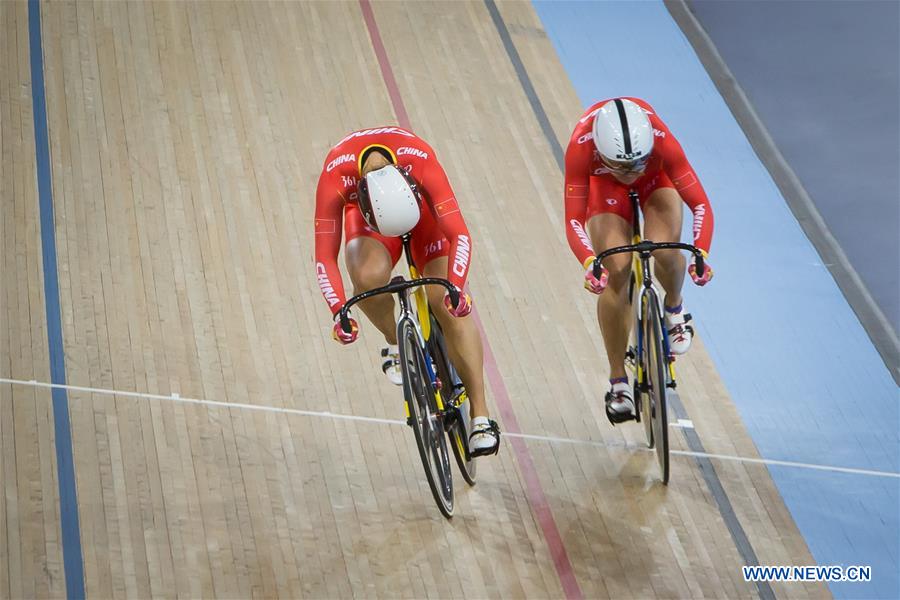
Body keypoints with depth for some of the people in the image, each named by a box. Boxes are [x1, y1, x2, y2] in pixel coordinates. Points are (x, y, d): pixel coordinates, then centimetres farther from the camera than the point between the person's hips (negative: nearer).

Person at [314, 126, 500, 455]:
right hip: (365, 212, 1)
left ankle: (480, 416, -11)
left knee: (449, 305, -16)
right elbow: (325, 256, -34)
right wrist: (339, 310, -47)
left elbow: (459, 234, -40)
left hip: (422, 209, -1)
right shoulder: (335, 177, -39)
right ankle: (395, 343, 0)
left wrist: (456, 288, -53)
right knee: (369, 277, -33)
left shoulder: (420, 160, -41)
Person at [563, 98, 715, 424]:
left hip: (655, 179, 0)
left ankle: (674, 309, 12)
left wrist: (701, 254, -52)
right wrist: (589, 263, -53)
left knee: (663, 251, -26)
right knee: (617, 273, -16)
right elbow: (574, 220, -36)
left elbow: (700, 205, -36)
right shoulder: (582, 146, -40)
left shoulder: (660, 138, -40)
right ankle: (618, 382, -2)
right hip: (604, 185, 0)